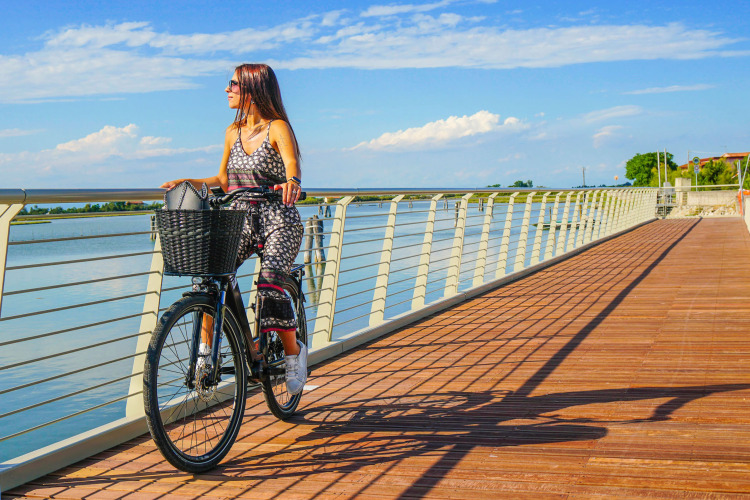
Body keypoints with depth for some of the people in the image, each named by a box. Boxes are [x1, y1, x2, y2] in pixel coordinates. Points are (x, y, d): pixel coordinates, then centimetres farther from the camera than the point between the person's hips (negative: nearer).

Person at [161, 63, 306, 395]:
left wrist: (292, 181, -48)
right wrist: (190, 183, 4)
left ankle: (293, 351, 2)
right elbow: (223, 180, 19)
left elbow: (291, 162, -25)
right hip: (238, 219, 5)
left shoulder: (277, 128, -6)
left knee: (269, 286, -22)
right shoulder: (233, 132, 12)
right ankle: (206, 347, -6)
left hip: (278, 221, -5)